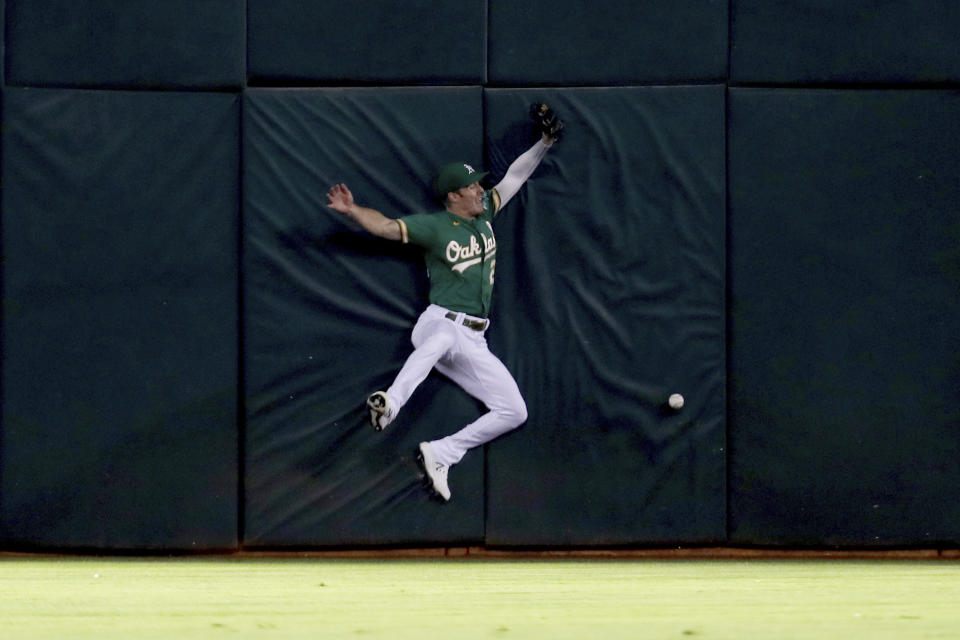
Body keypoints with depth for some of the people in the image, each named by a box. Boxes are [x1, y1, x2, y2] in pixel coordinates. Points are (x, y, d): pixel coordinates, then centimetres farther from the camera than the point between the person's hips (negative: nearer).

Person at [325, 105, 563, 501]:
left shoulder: (485, 213, 14)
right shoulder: (434, 227, -3)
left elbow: (514, 177, 24)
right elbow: (386, 226, -14)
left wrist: (544, 143, 17)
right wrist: (353, 210, -31)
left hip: (474, 342, 6)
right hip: (439, 322, -6)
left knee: (514, 412, -4)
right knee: (443, 337, -45)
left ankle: (440, 453, -4)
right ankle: (390, 404, -64)